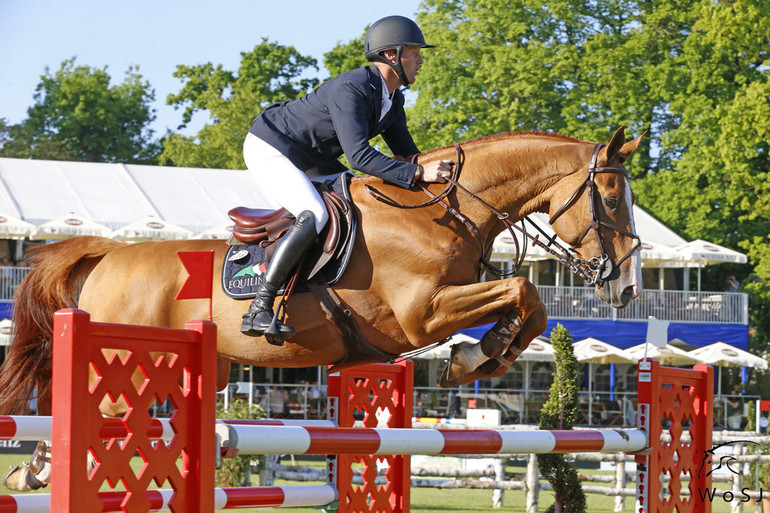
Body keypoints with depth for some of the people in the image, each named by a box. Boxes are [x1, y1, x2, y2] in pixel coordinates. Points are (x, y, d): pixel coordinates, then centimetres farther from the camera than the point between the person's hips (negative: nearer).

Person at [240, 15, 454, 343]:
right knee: (314, 216, -30)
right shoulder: (351, 90, -29)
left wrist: (438, 171, -9)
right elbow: (359, 156, -37)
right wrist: (419, 174, -41)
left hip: (312, 160, 10)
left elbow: (407, 154, 11)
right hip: (269, 149, -10)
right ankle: (259, 310, -33)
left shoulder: (393, 100, 2)